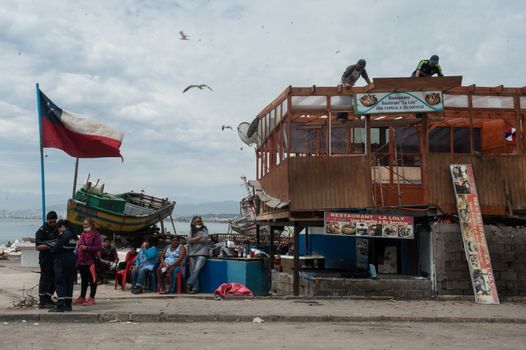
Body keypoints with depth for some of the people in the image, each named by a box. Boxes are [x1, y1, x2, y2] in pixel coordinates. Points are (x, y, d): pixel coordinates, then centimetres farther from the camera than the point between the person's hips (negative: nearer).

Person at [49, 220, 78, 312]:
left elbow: (57, 248, -16)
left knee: (60, 283, -4)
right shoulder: (73, 235, 10)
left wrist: (52, 250, 8)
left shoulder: (63, 235, -14)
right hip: (72, 261, 8)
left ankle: (60, 305, -6)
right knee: (69, 282, 11)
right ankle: (68, 304, 14)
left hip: (62, 261, -8)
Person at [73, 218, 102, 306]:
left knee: (92, 279, 0)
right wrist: (77, 258, 14)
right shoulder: (82, 234, 15)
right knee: (83, 279, 15)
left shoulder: (95, 234, -7)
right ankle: (82, 297, 24)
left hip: (90, 260, -7)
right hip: (81, 260, 8)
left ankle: (91, 298, 6)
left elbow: (99, 247, -13)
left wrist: (87, 248, -19)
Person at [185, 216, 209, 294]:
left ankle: (189, 284, -13)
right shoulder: (191, 230, 15)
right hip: (192, 253, 4)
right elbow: (189, 240, 1)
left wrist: (194, 240, -2)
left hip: (201, 254, -4)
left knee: (197, 269, -19)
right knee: (193, 272, -2)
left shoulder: (204, 230, 6)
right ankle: (195, 288, -1)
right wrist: (199, 237, -6)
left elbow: (204, 240, -8)